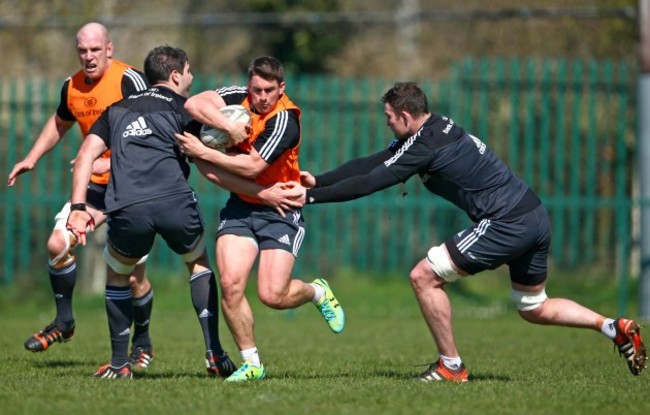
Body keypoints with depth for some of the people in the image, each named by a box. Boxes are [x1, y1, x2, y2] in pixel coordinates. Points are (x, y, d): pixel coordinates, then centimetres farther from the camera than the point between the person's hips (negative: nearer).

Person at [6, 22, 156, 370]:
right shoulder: (72, 87, 5)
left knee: (132, 274, -7)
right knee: (57, 244, -7)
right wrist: (32, 158, 19)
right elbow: (60, 123, 26)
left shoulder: (129, 81, -17)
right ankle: (64, 322, 12)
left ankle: (142, 342, 15)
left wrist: (112, 162, -30)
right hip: (95, 185, 6)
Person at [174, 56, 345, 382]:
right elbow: (194, 104, -18)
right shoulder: (239, 98, -4)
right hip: (240, 207, 5)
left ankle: (318, 292, 23)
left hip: (280, 210, -4)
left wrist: (203, 152, -25)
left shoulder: (284, 119, -20)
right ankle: (251, 363, 1)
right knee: (230, 284, -13)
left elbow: (252, 166, -27)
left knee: (273, 296, -12)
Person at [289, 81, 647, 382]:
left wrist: (311, 196, -8)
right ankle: (617, 329, 15)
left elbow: (370, 182, -14)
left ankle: (451, 366, 0)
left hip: (506, 224, -10)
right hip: (536, 217, 10)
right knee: (534, 310, 23)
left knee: (424, 277, -5)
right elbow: (370, 164, 18)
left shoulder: (426, 144, -13)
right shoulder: (437, 129, 15)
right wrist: (318, 181, 15)